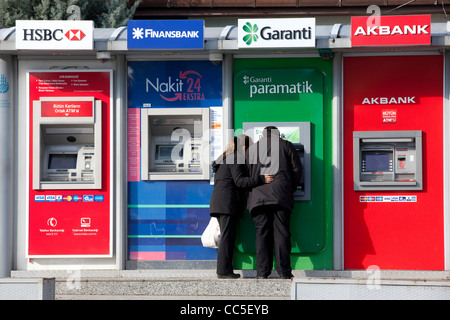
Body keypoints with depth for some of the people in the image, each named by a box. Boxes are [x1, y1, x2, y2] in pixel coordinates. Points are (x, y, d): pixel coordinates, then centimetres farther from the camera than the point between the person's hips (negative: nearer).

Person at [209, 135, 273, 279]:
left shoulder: (225, 158, 24)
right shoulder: (236, 159, -8)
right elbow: (239, 181, -18)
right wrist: (261, 179, -23)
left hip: (218, 201, 10)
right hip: (227, 201, -10)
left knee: (227, 236, 10)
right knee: (227, 236, -11)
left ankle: (223, 270, 8)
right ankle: (224, 270, -13)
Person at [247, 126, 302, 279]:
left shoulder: (252, 148, 18)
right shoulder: (286, 145, 13)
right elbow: (297, 169, 10)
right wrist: (291, 189, 21)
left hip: (258, 196, 1)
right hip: (281, 196, -1)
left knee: (262, 234, 1)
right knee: (281, 233, -1)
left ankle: (262, 272, -3)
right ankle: (284, 271, -5)